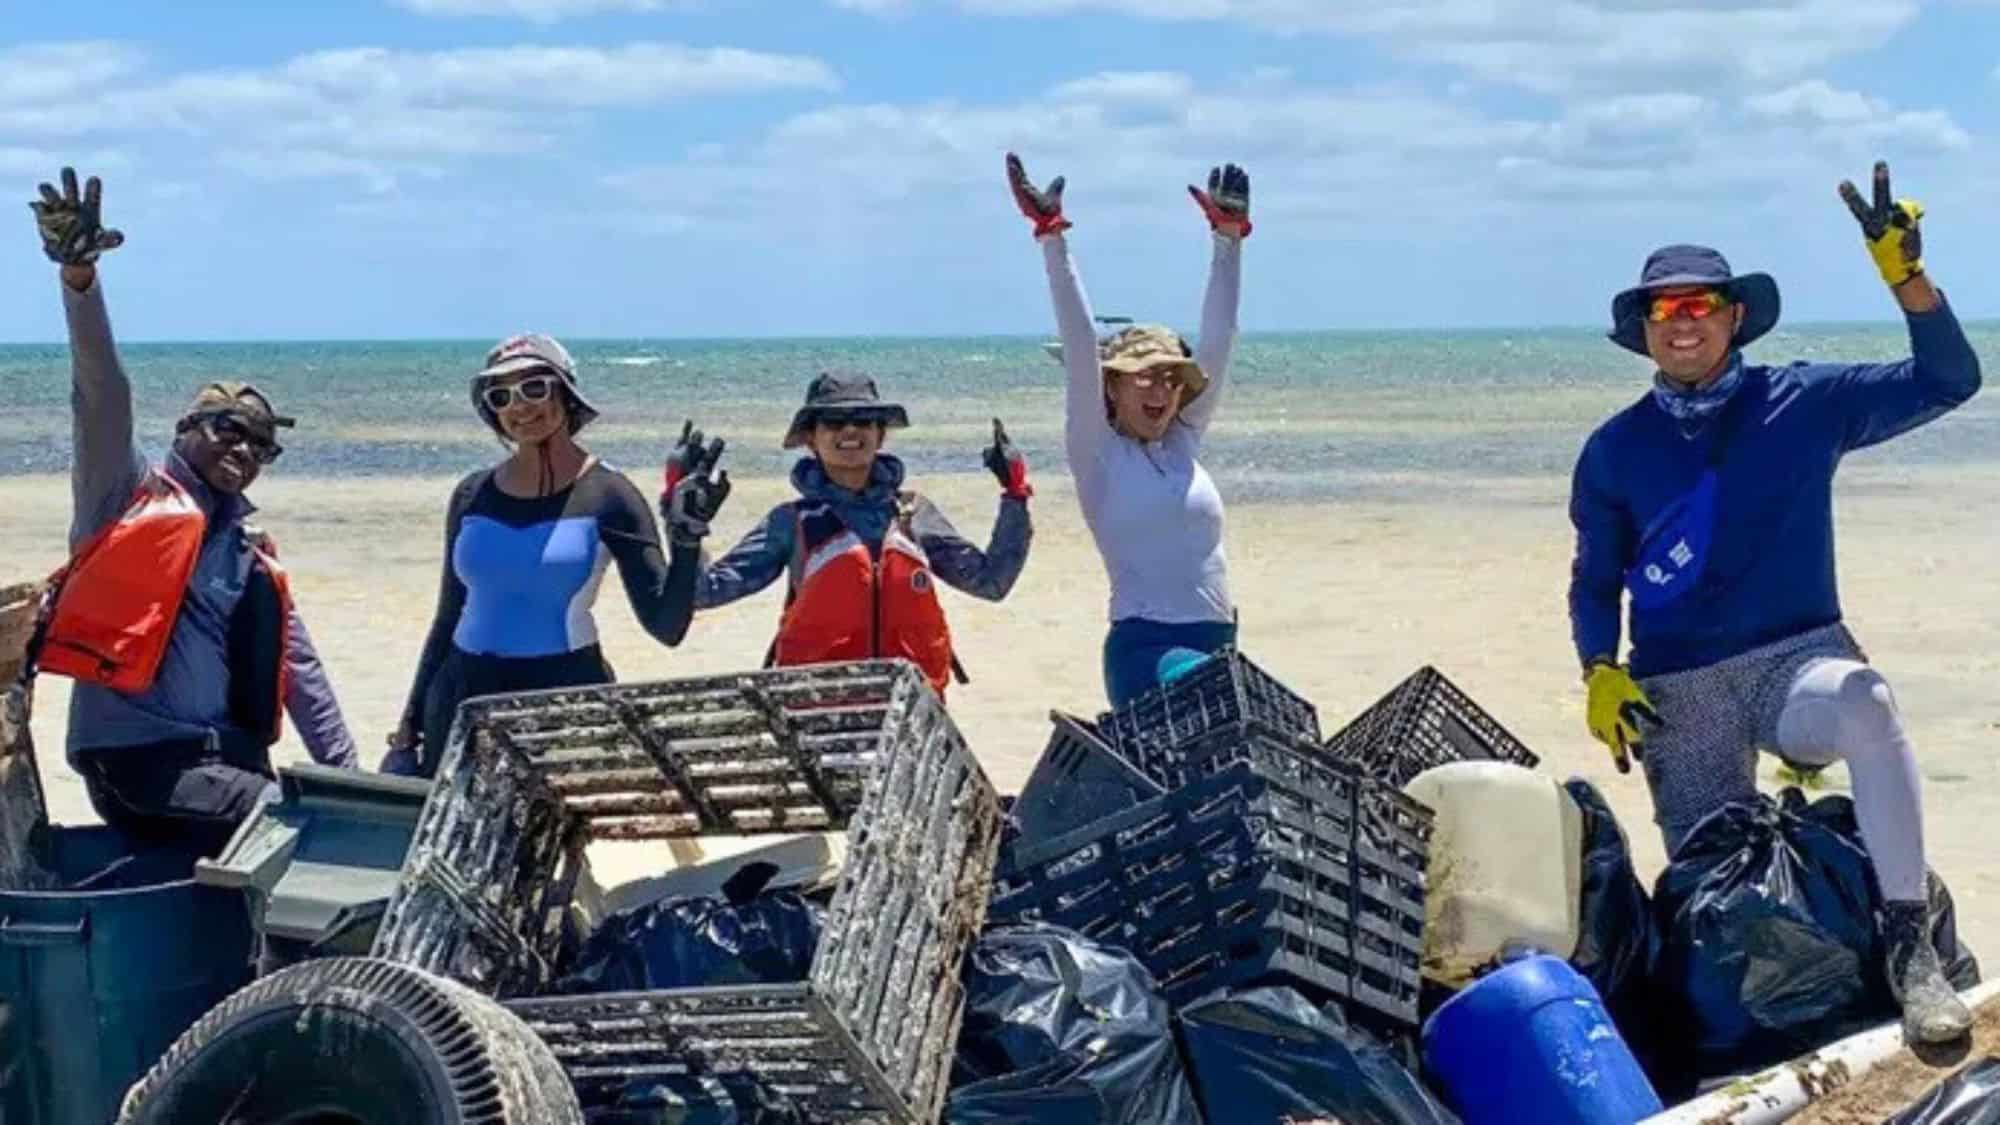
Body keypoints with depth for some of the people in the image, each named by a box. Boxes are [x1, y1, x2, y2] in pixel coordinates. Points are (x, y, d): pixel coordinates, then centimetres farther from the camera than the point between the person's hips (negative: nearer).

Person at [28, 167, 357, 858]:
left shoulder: (255, 559, 21)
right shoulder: (128, 497, 7)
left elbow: (301, 674, 21)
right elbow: (102, 394, -9)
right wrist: (80, 274, -23)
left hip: (226, 763, 6)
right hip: (138, 756, -6)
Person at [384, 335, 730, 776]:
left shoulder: (605, 494, -2)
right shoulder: (472, 496, 9)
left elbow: (666, 626, -8)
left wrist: (686, 539, -21)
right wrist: (410, 722, 15)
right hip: (462, 697, 4)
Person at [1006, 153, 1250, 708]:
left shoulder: (1185, 441, 13)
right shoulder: (1098, 453, 0)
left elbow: (1217, 342, 9)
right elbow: (1080, 348, -8)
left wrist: (1229, 237, 3)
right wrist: (1053, 239, -16)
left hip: (1216, 644, 6)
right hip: (1145, 647, -6)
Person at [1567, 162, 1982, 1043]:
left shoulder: (1806, 404, 4)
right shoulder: (1614, 451, 7)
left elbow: (1948, 381, -1)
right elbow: (1595, 581, 15)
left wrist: (1905, 273, -14)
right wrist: (1601, 672, -4)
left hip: (1798, 657, -2)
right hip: (1675, 690, 2)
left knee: (1867, 707, -37)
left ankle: (1909, 944, -31)